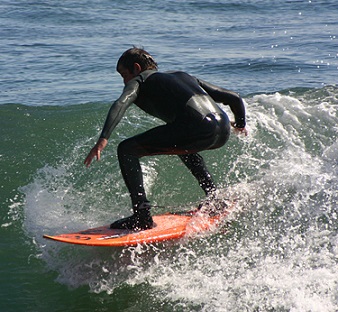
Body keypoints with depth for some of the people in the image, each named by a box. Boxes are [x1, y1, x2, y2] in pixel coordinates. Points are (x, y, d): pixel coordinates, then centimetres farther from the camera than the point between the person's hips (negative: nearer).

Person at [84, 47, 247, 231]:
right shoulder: (183, 76, 35)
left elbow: (120, 104, -6)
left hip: (196, 129, -7)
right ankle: (214, 198, 35)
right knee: (180, 143, 40)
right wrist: (240, 124, 53)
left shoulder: (138, 81, 18)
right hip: (223, 132, 7)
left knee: (126, 150, 4)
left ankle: (142, 217, -5)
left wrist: (103, 139, -18)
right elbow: (233, 98, 35)